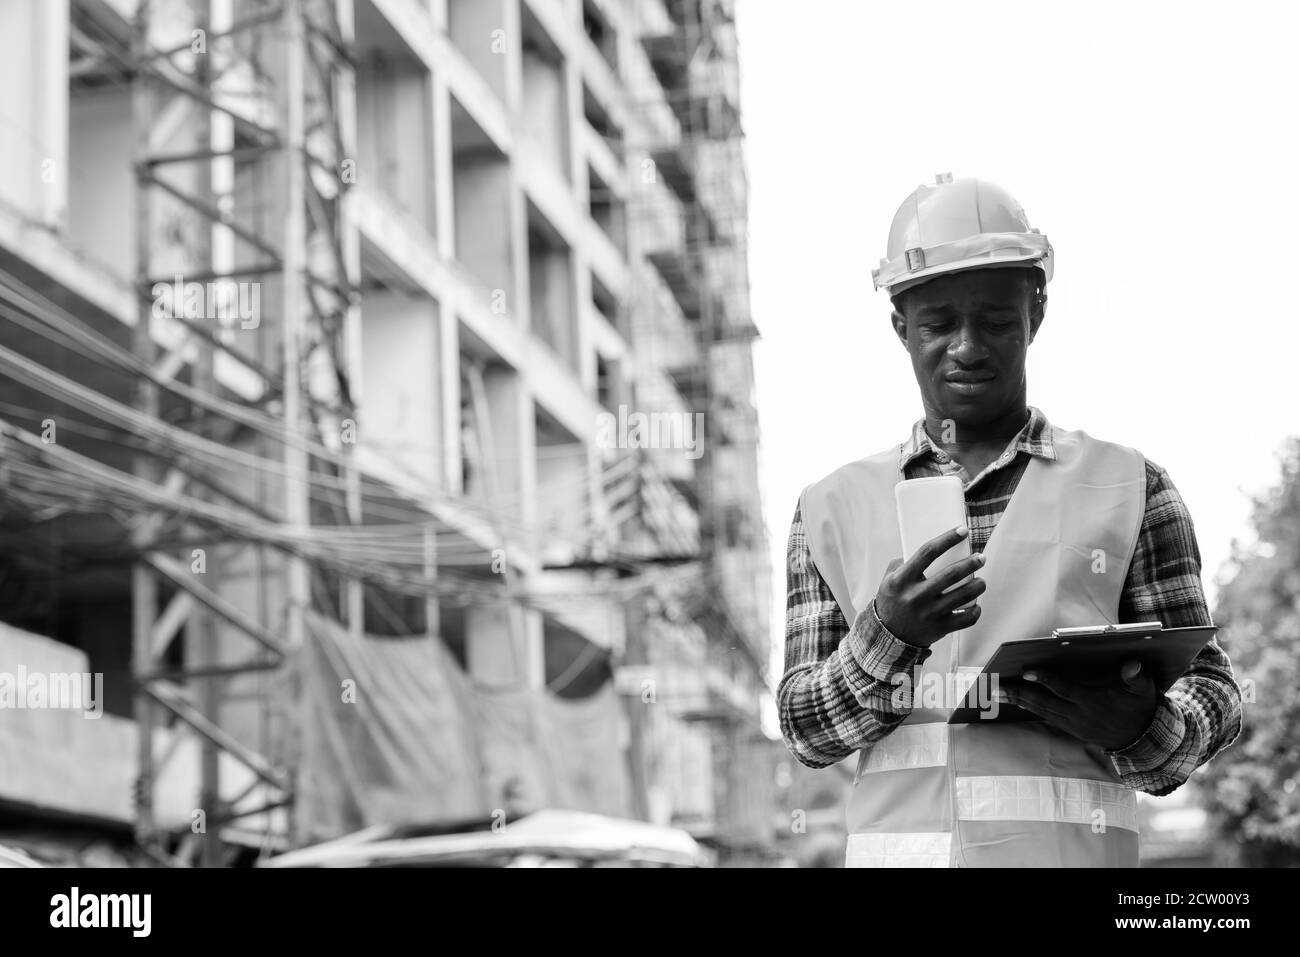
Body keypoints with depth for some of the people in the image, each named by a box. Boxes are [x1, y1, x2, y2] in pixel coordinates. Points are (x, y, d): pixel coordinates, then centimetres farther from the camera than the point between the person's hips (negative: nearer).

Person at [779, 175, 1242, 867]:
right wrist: (887, 635, -11)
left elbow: (1210, 689, 10)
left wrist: (1139, 730, -12)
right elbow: (806, 731, 8)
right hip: (894, 843, 1)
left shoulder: (1129, 489, 10)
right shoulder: (833, 508, 14)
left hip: (1067, 849, -1)